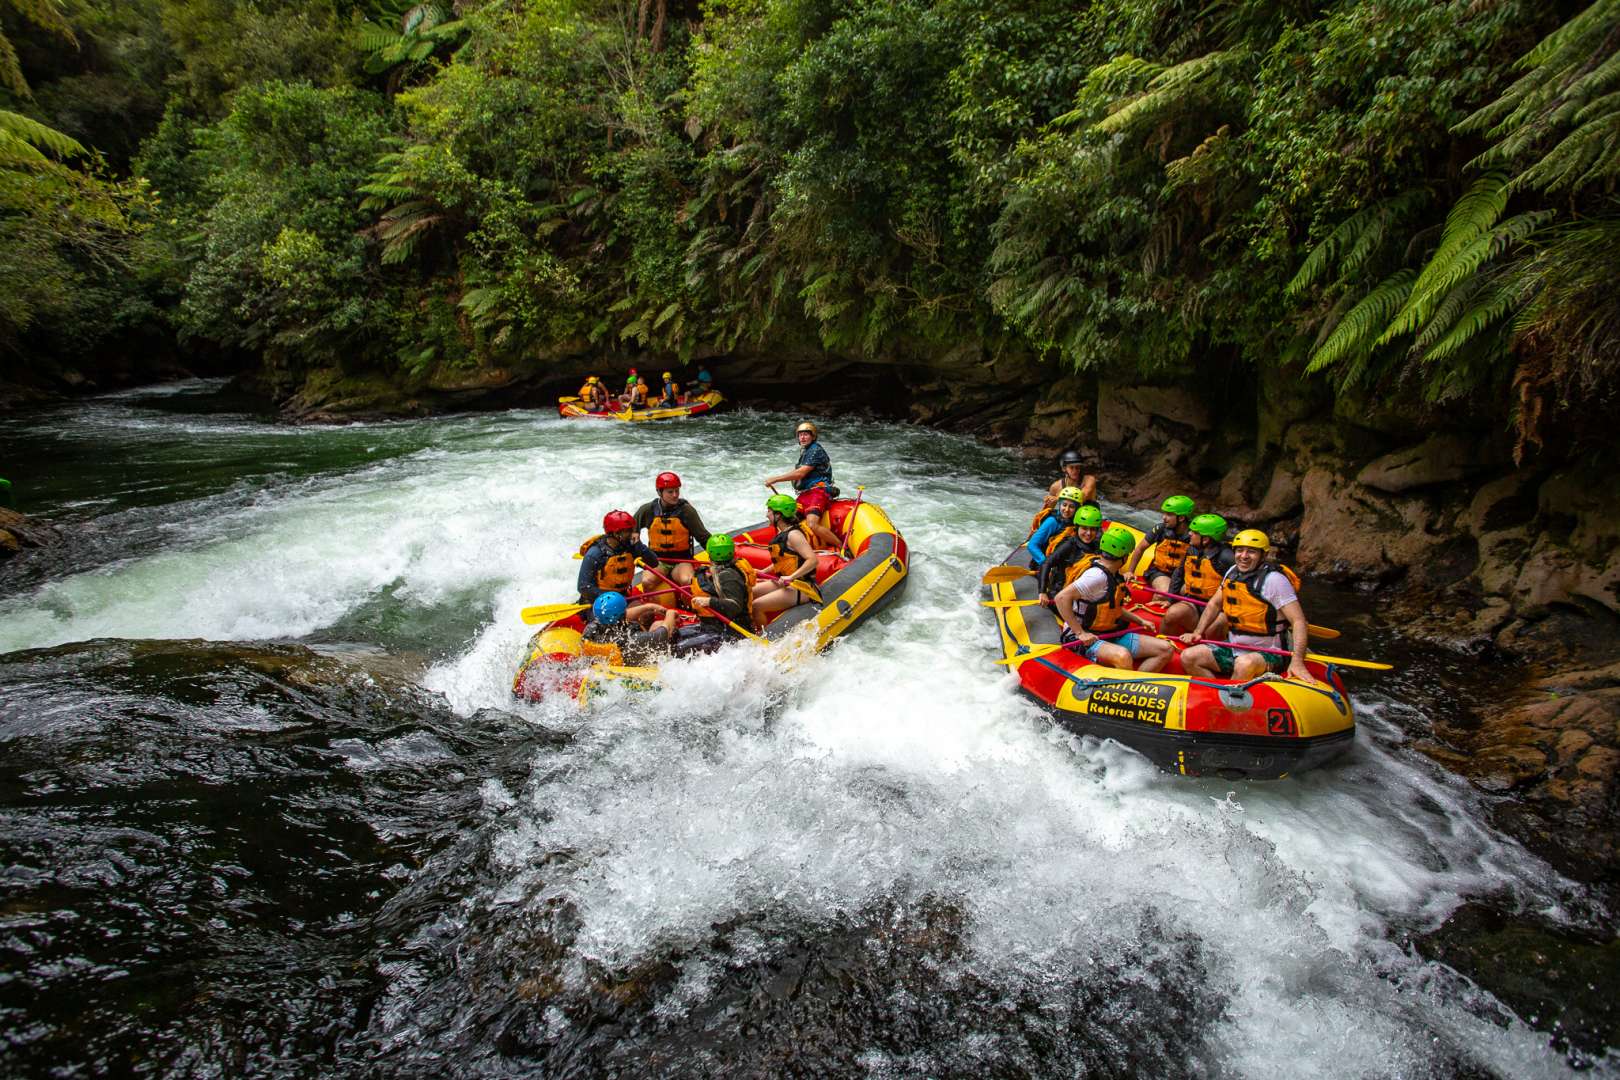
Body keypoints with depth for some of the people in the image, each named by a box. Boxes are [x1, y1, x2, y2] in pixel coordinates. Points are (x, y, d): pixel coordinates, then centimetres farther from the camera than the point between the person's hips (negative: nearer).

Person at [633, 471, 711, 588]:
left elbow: (703, 537, -1)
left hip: (682, 561, -1)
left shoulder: (687, 510, -5)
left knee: (686, 580, -32)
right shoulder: (648, 510, 0)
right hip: (657, 561, 1)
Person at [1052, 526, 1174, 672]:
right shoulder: (1097, 575, -20)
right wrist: (1080, 633, -26)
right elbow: (1061, 598, -29)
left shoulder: (1113, 575, 10)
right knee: (1123, 656, -39)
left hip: (1111, 634, 10)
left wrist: (1140, 621, 18)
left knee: (1166, 649, -2)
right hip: (1088, 639, -10)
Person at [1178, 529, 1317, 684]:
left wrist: (1297, 662, -29)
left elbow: (1299, 622, -19)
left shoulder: (1274, 579, -16)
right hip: (1233, 649, 7)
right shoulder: (1232, 572, 4)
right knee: (1188, 657, -10)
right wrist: (1197, 632, 4)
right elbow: (1214, 604, 18)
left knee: (1245, 664, -38)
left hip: (1268, 655, -7)